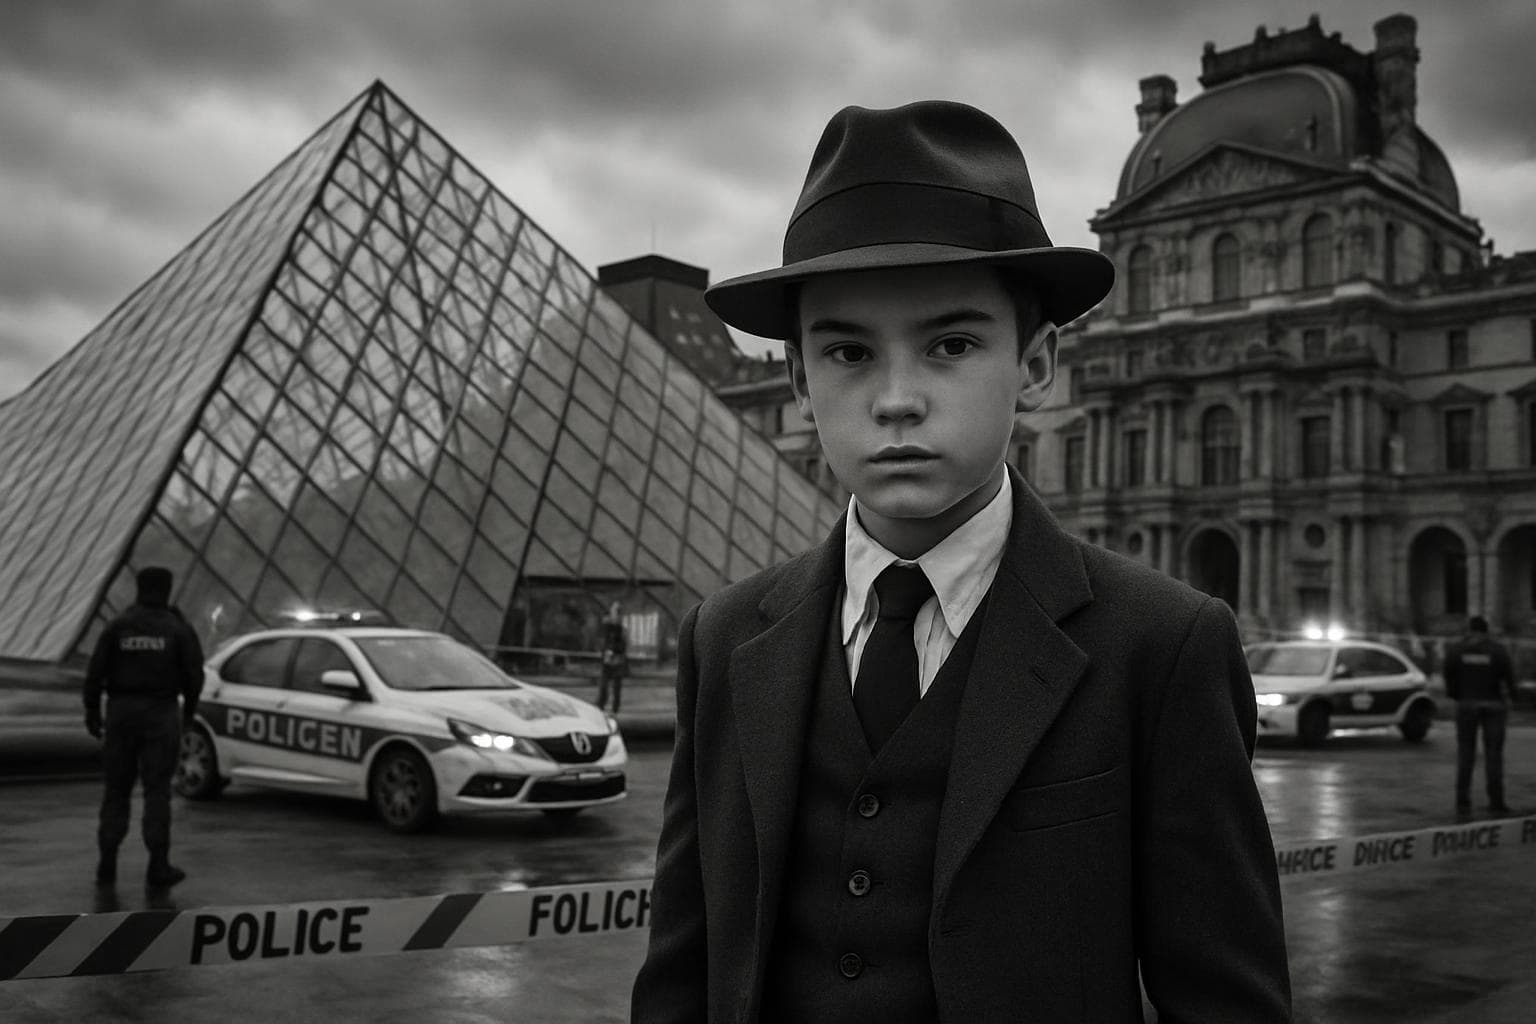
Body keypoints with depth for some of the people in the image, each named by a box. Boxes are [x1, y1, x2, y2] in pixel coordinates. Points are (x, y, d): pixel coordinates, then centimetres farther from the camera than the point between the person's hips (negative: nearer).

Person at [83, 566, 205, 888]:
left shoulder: (118, 626, 0)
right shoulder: (178, 628, -2)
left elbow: (95, 672, -4)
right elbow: (194, 673, -3)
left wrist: (92, 711, 4)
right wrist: (190, 708, 12)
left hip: (121, 711, 2)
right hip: (161, 713, -2)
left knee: (116, 789, 10)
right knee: (157, 789, 1)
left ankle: (107, 863, 9)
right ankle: (158, 866, 0)